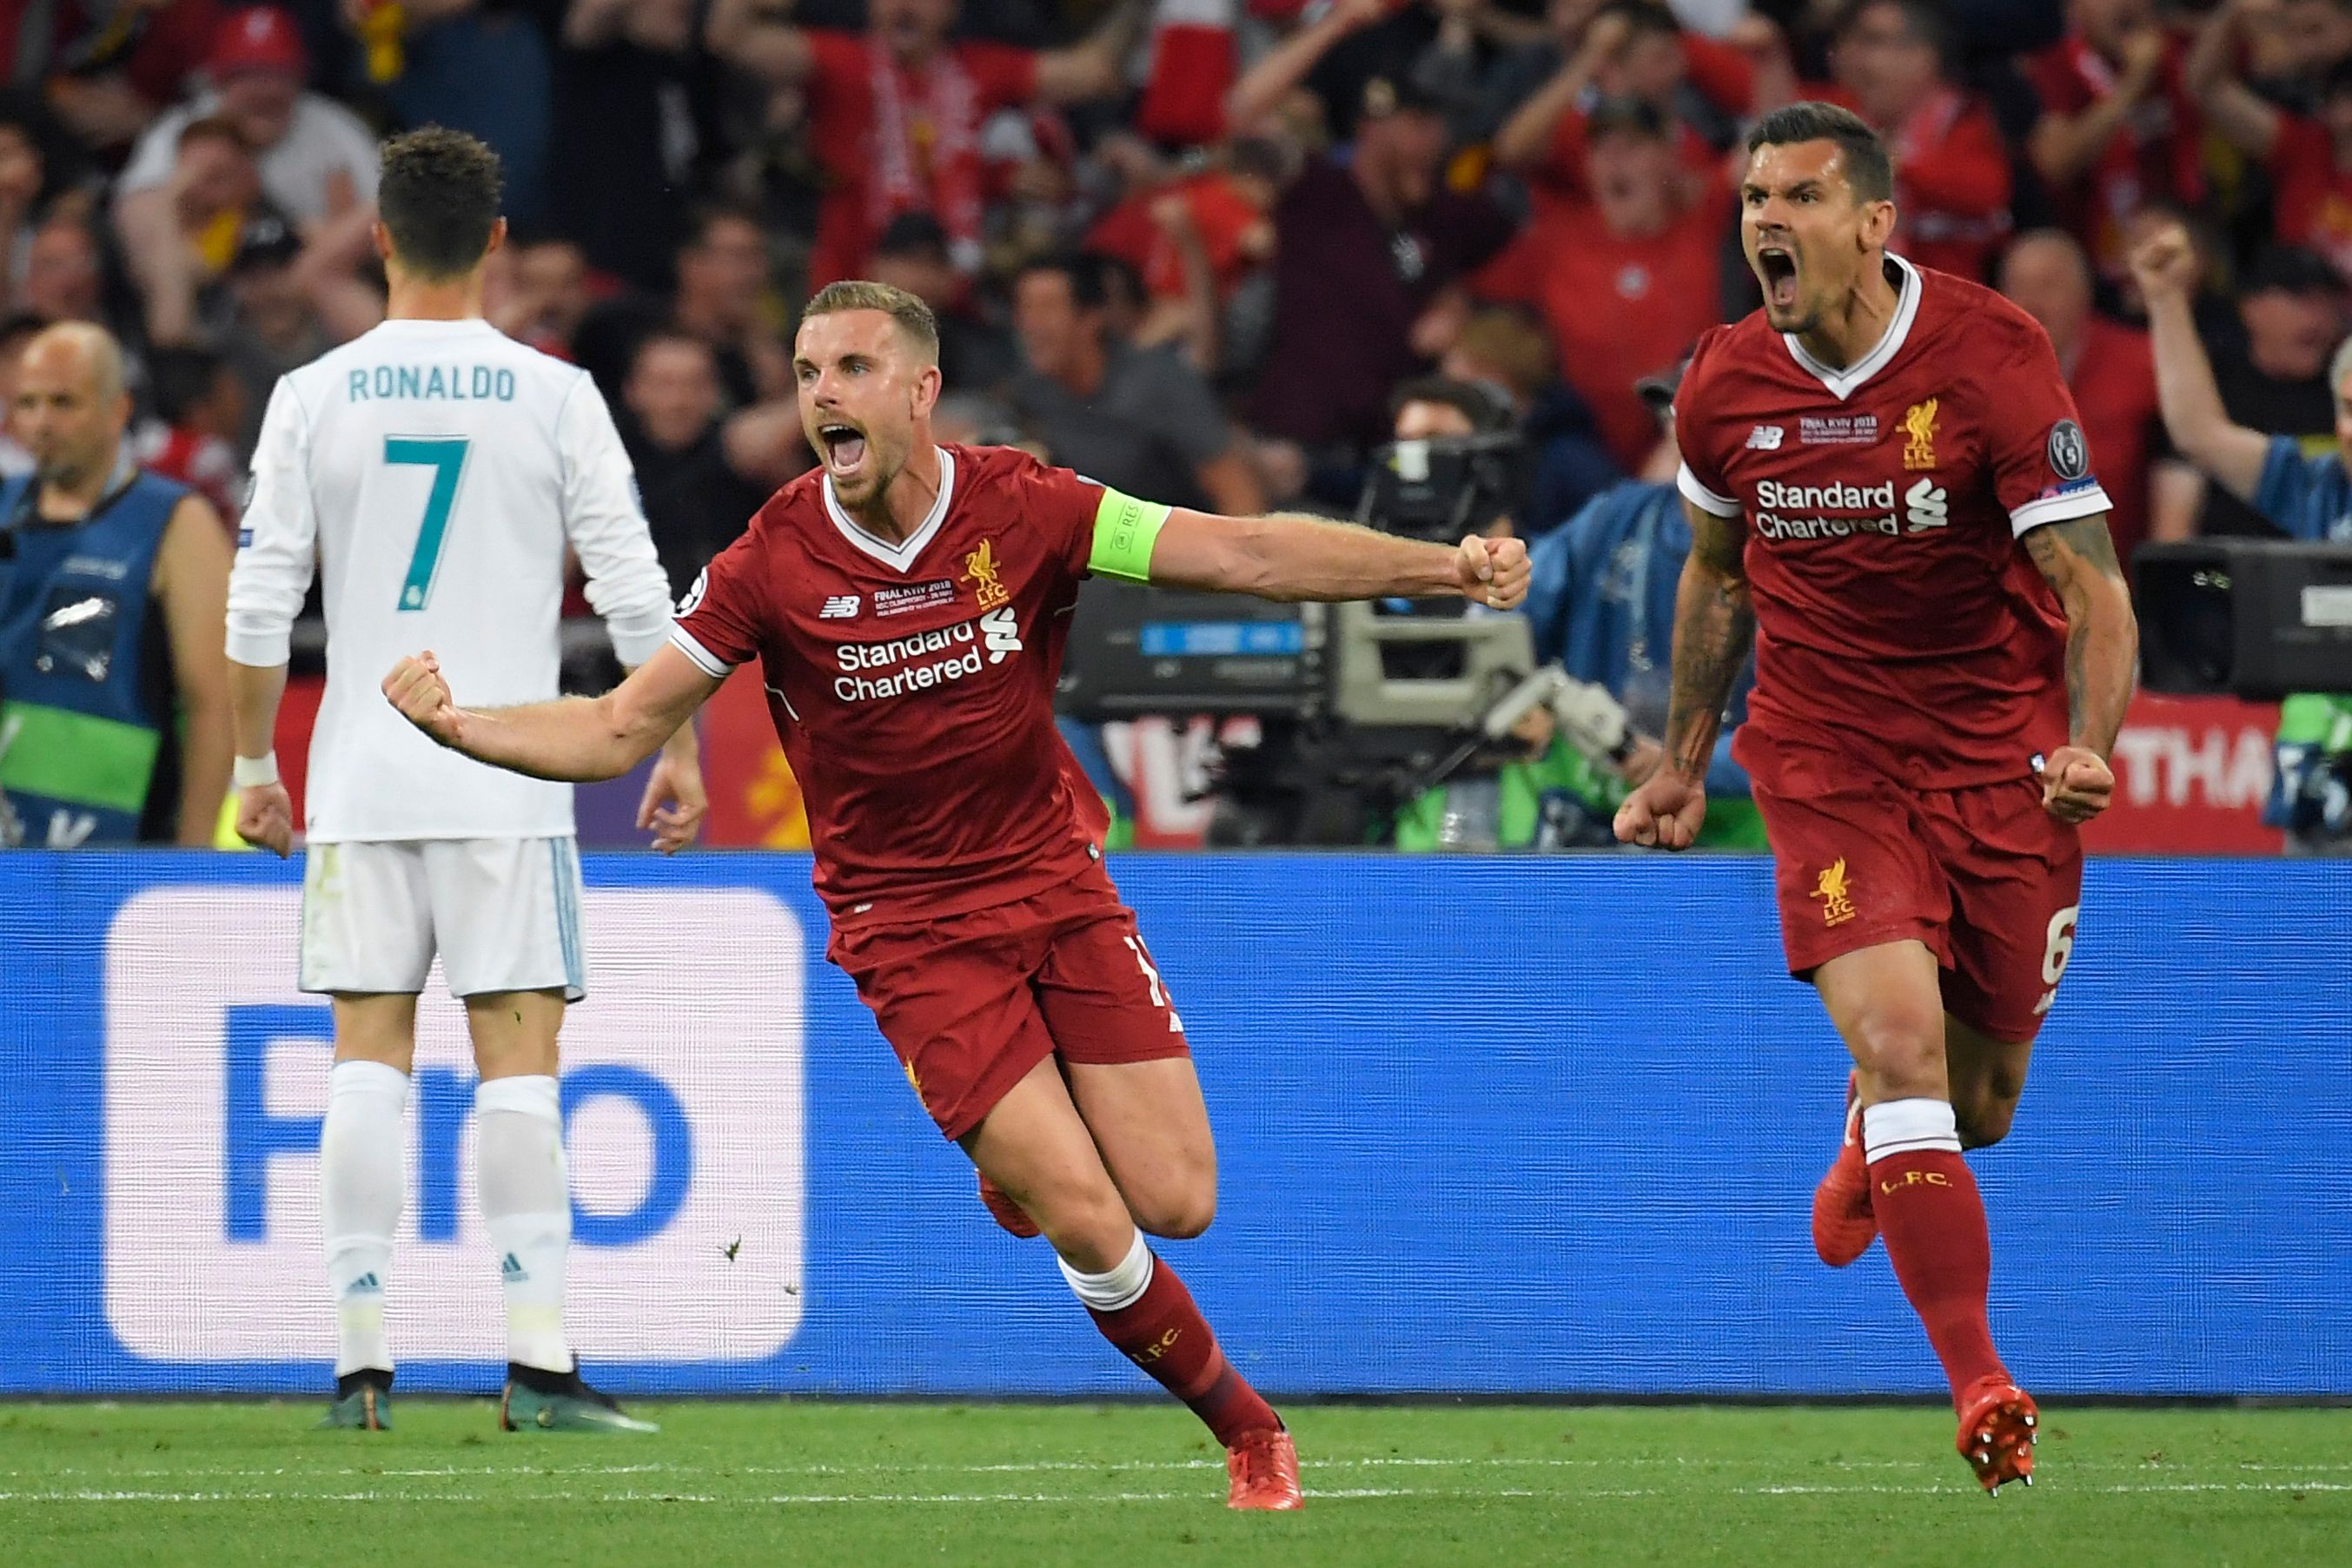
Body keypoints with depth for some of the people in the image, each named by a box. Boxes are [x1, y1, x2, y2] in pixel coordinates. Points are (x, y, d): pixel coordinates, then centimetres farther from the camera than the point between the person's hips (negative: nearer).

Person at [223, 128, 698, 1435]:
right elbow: (635, 592, -2)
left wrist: (256, 766, 12)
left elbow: (259, 604, 3)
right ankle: (539, 1363, -8)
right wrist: (678, 750, 7)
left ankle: (361, 1367, 2)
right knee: (520, 1063, -2)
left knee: (369, 1062, 5)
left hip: (360, 780, 2)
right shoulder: (553, 396, -2)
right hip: (507, 781, -2)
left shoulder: (314, 397, 2)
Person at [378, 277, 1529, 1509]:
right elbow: (617, 733, -8)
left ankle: (1024, 1153, 30)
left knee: (1176, 1204, -5)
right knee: (1090, 1227, -13)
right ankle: (1240, 1423, 12)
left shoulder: (1022, 509, -10)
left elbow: (1247, 553, -10)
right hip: (911, 929, -2)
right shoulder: (772, 565, -13)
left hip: (1056, 884, 2)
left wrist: (1444, 567, -20)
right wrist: (455, 725, -24)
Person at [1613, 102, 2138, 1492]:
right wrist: (1684, 764, 19)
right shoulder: (1726, 385, -3)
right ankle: (1982, 1385, -19)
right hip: (1826, 760, 1)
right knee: (1898, 1039, -20)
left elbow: (2089, 581, -16)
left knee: (1978, 1098, 10)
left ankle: (1875, 1135, 49)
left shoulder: (1993, 356, -15)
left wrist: (2090, 745, -32)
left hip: (1999, 746, -1)